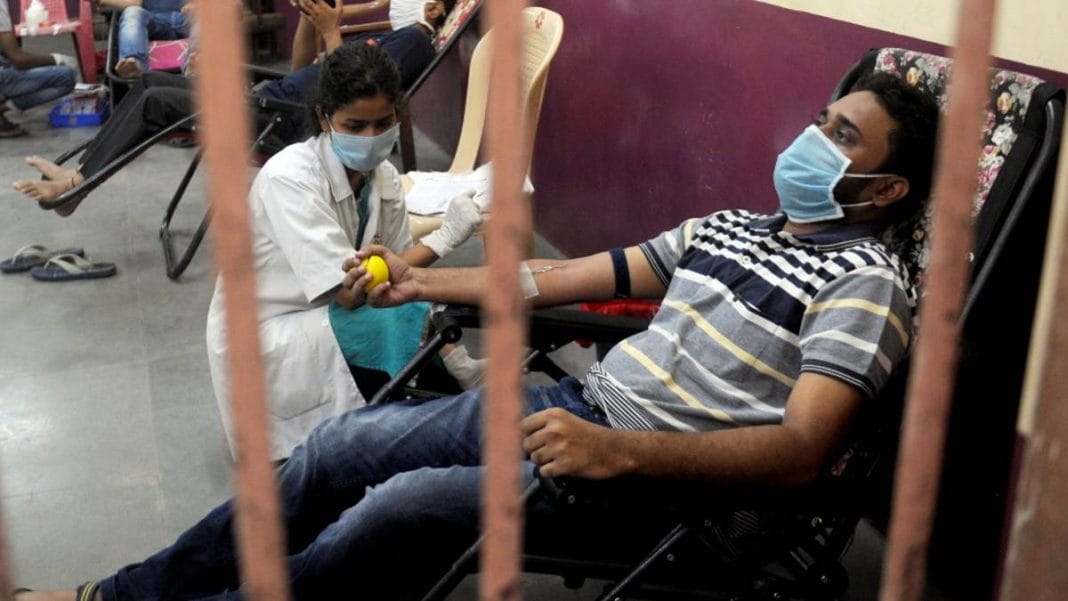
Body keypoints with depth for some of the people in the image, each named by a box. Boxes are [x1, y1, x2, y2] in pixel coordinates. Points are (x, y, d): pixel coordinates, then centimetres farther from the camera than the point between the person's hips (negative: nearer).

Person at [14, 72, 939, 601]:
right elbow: (564, 277, 16)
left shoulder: (866, 280, -8)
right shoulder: (728, 226, 15)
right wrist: (422, 283, 16)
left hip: (653, 474, -7)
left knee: (407, 505, -24)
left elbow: (800, 451, -22)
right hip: (574, 404, 8)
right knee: (341, 444, 0)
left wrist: (617, 451, -34)